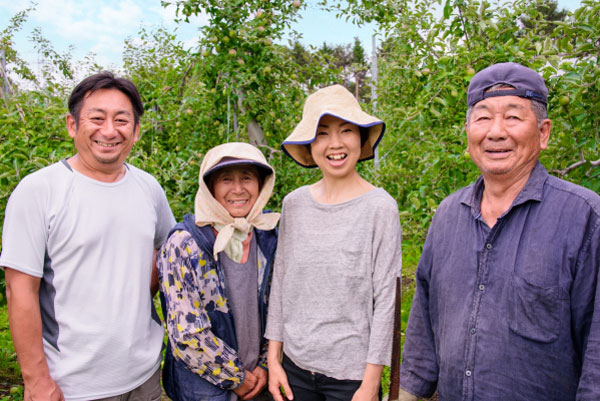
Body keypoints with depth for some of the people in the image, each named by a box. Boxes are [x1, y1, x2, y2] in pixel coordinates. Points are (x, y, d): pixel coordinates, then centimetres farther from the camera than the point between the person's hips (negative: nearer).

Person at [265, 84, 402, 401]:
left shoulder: (380, 207, -12)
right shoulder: (294, 203, -1)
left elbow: (385, 299, -10)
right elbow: (280, 281, 4)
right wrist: (274, 357, 5)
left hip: (351, 373, -3)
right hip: (296, 364, 4)